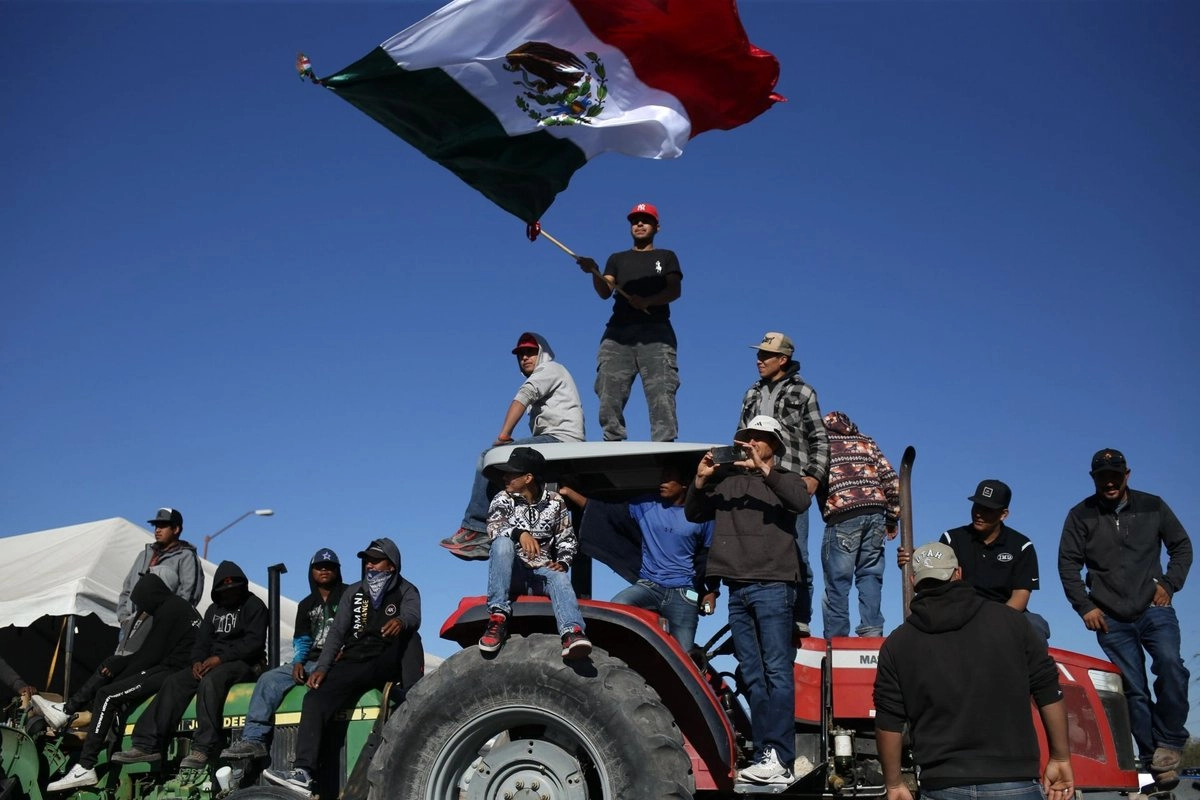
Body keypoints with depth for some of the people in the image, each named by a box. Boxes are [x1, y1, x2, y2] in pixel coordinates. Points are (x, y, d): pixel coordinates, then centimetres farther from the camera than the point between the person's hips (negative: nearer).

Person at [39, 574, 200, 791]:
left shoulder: (169, 611, -14)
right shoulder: (175, 605, 17)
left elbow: (151, 655, -13)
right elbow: (150, 652, 18)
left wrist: (120, 674, 0)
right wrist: (116, 666, 10)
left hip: (173, 672, -11)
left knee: (106, 694, -15)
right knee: (111, 664, 17)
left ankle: (85, 768, -17)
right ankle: (67, 710, 12)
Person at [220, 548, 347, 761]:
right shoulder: (306, 605, 23)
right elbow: (301, 640, 21)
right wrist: (298, 662, 0)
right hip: (311, 662, 7)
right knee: (269, 679, -12)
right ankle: (254, 739, -22)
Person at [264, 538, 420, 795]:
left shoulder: (406, 591, 5)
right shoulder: (354, 592, 16)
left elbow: (413, 617, -18)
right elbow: (337, 632, 9)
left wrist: (401, 622, -44)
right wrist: (322, 667, -8)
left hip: (387, 665, -3)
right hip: (352, 664, 3)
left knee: (409, 636, -34)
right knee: (316, 697, -24)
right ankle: (303, 772, -33)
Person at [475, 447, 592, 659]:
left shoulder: (555, 502, 8)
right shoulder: (503, 500, 5)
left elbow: (567, 539, 11)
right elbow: (494, 527, -15)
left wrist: (563, 562, -10)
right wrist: (519, 533, -35)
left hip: (542, 572, 0)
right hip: (511, 572, 0)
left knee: (559, 578, -34)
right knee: (503, 543, -32)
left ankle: (572, 633, -63)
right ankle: (498, 617, -37)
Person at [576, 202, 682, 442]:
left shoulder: (666, 257, 21)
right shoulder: (617, 259, 27)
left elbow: (675, 290, 3)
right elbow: (605, 292, 11)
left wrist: (647, 301, -15)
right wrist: (594, 272, -11)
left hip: (655, 332, -2)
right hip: (618, 332, 3)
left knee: (661, 396, -17)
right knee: (609, 396, -11)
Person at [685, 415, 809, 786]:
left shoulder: (786, 479, 10)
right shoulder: (728, 481, 19)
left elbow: (801, 501, -11)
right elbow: (694, 514, 16)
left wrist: (765, 470, -19)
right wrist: (701, 481, 0)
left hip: (772, 586, -4)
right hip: (738, 589, 5)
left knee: (776, 672, -9)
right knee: (752, 677, 4)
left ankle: (779, 760, -12)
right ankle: (764, 757, 6)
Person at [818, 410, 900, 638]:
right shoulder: (866, 441, 21)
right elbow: (891, 479, 14)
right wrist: (892, 518, 17)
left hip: (843, 516, -4)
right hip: (876, 513, 4)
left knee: (837, 580, 1)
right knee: (870, 574, 11)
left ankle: (836, 636, -1)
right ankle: (872, 630, 3)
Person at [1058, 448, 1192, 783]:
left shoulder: (1152, 507, 4)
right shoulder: (1081, 516, 2)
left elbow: (1182, 546, 11)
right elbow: (1068, 564, 4)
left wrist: (1169, 584, -2)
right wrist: (1085, 607, -3)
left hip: (1154, 609, 0)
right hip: (1111, 619, 0)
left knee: (1170, 666, -24)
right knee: (1134, 690, 0)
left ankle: (1168, 742, -9)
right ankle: (1152, 761, 6)